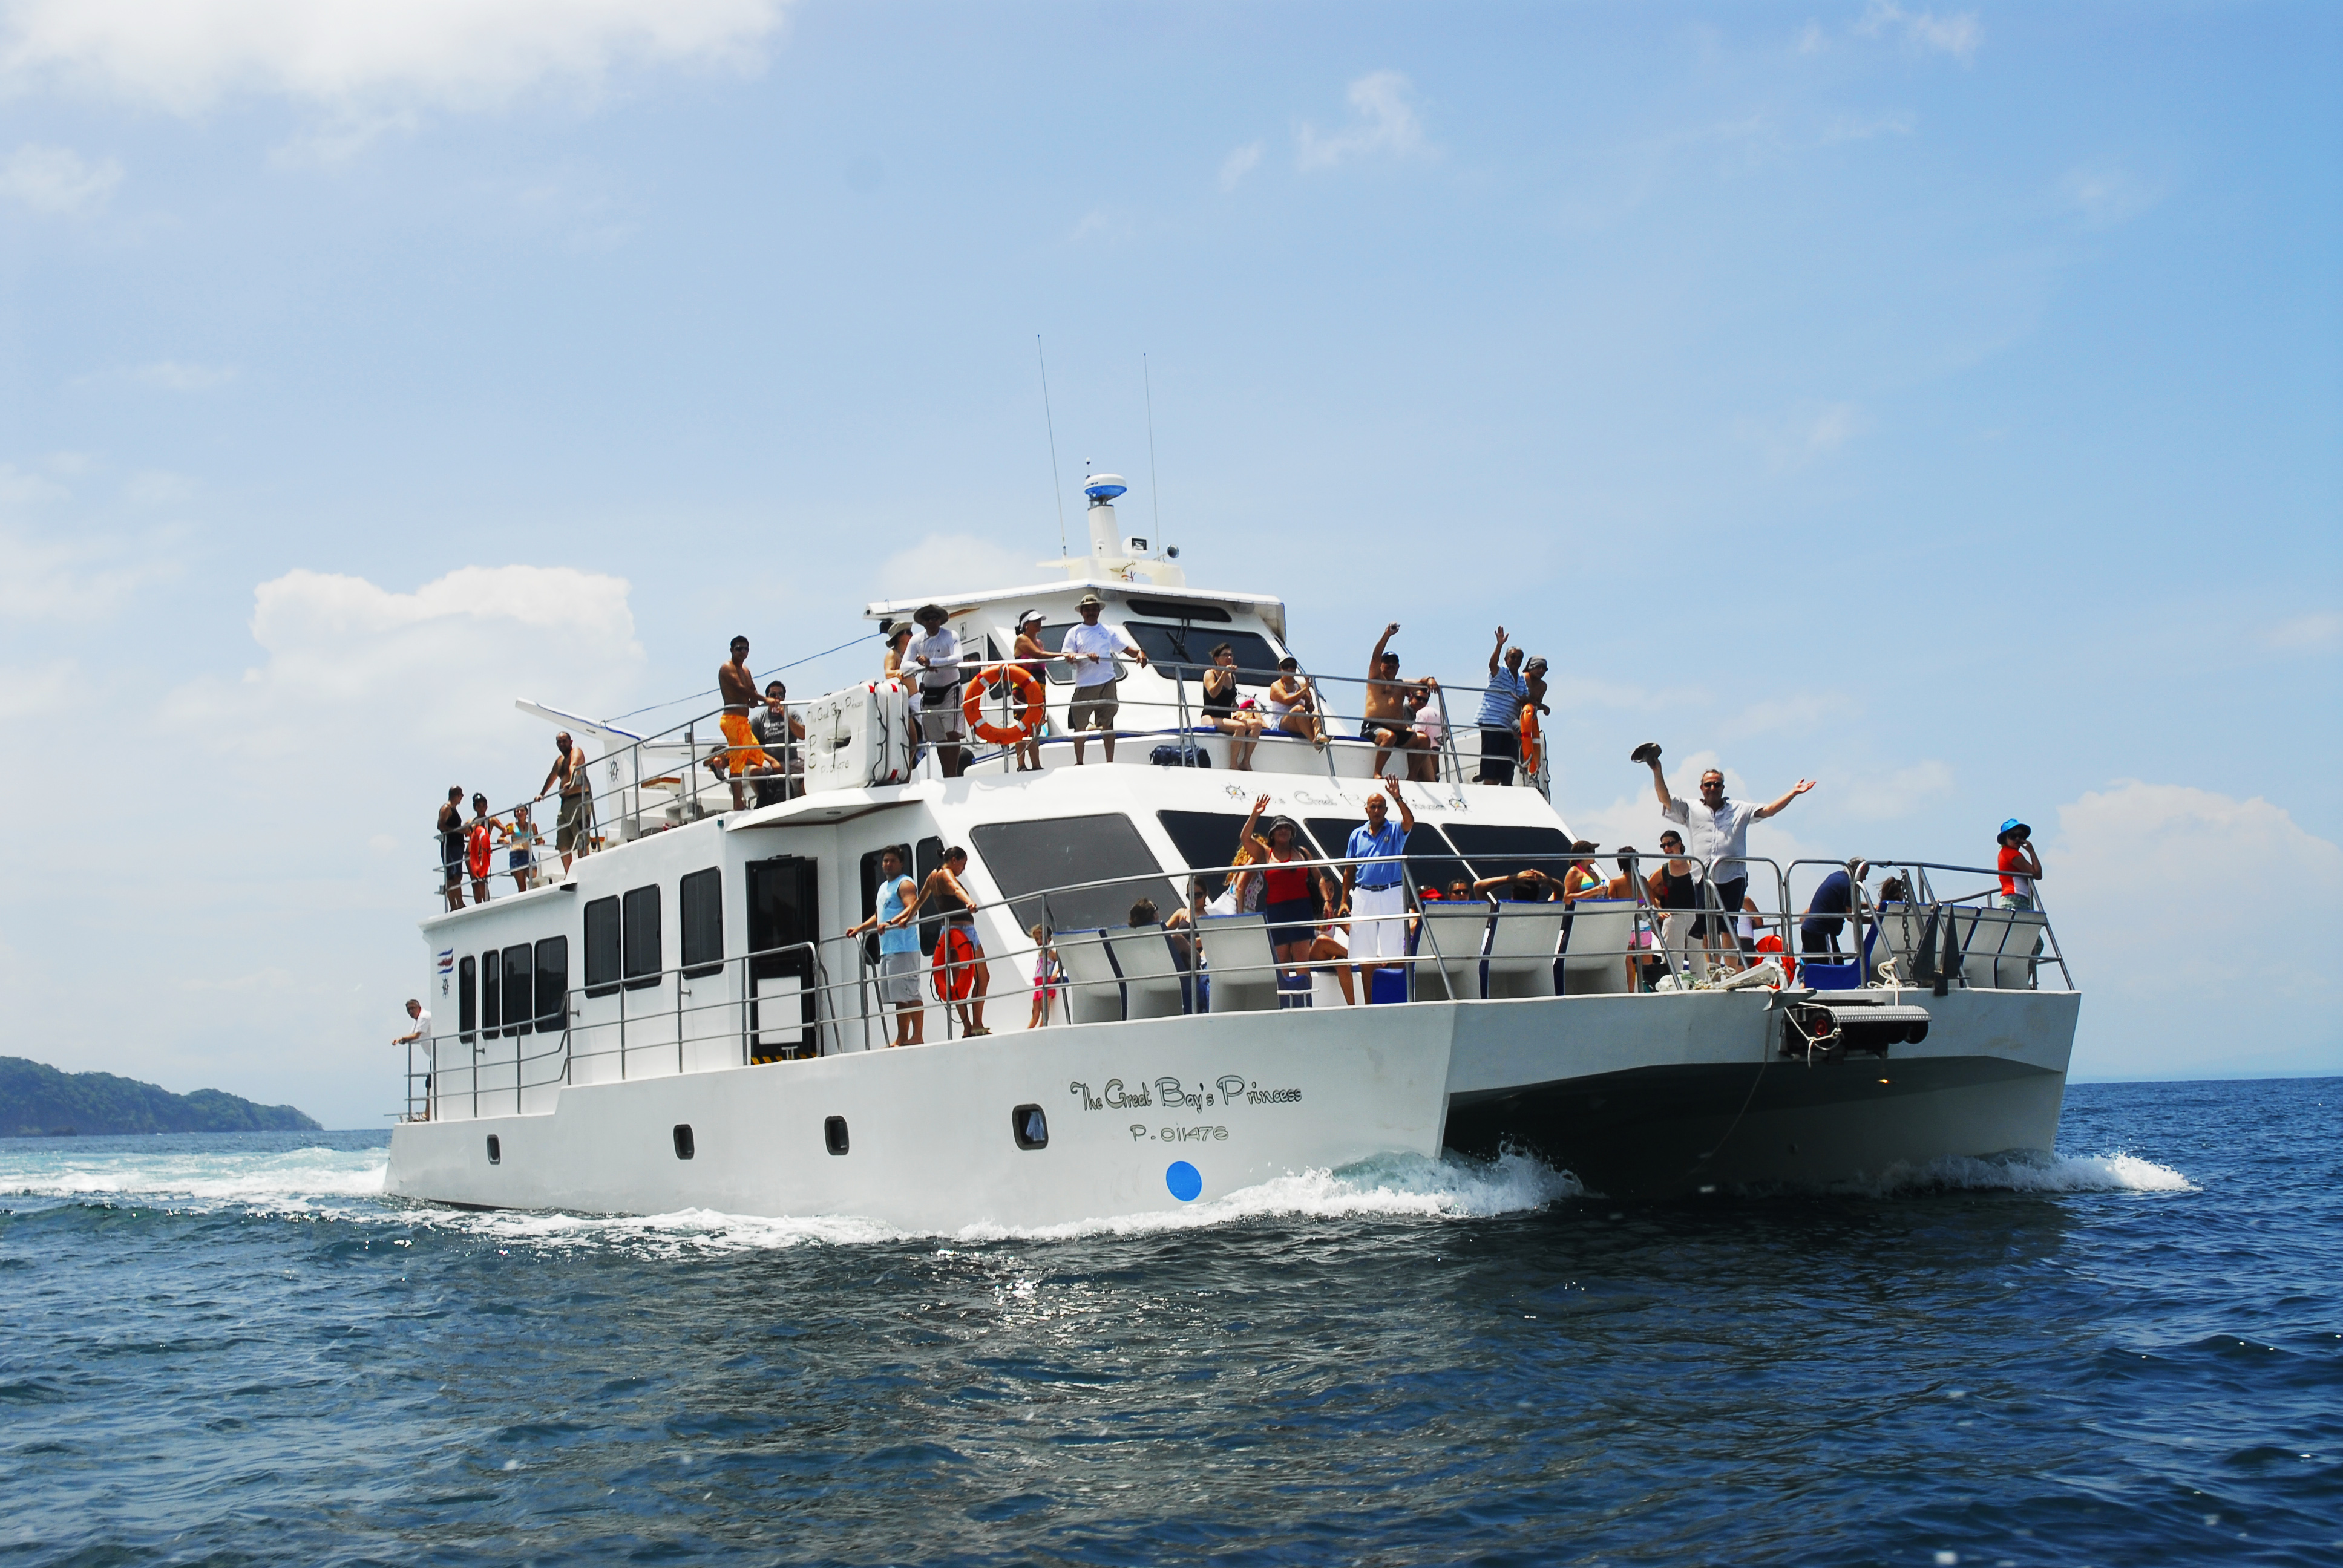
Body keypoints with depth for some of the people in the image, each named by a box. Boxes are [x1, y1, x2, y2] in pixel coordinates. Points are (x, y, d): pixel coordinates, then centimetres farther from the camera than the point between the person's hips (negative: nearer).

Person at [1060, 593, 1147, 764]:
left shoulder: (1108, 631, 14)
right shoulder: (1074, 632, 7)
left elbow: (1126, 647, 9)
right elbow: (1067, 656, -4)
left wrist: (1139, 652, -12)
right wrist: (1085, 656, -21)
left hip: (1107, 683, 1)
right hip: (1084, 684, -1)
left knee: (1108, 723, 4)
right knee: (1079, 725, 3)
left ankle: (1110, 762, 9)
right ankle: (1079, 763, 14)